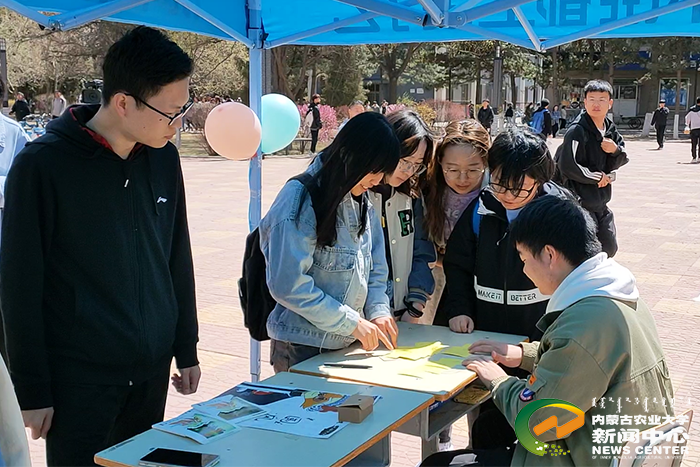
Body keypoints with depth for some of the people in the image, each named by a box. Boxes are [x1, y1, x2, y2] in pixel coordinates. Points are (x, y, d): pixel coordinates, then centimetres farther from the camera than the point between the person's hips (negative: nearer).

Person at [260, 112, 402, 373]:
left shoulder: (362, 203, 7)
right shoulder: (300, 200, -18)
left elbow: (376, 268, 12)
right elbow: (288, 285, -22)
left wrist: (378, 311, -7)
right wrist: (351, 322, -20)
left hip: (350, 344, 7)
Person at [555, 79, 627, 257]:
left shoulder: (611, 129, 7)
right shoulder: (577, 131, -17)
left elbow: (618, 163, 11)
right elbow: (568, 166, -25)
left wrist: (616, 150, -12)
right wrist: (598, 177, -12)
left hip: (600, 201, 8)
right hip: (579, 202, -8)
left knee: (609, 247, 16)